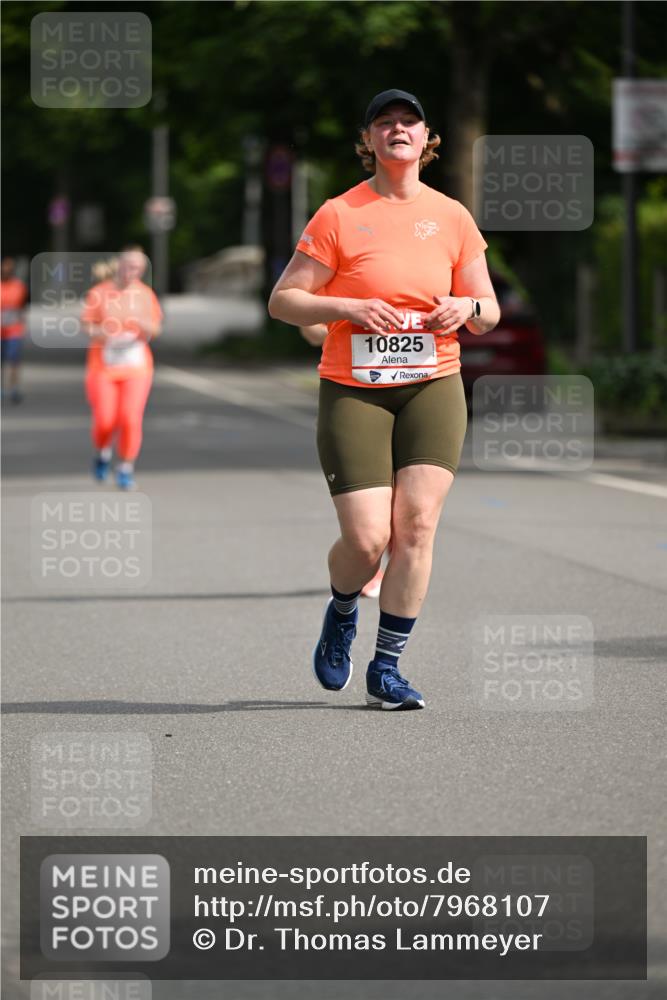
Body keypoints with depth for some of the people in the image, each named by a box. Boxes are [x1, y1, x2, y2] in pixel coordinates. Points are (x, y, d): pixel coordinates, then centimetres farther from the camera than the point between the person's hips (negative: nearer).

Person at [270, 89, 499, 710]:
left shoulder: (452, 217, 8)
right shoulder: (339, 215, -1)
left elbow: (487, 314, 14)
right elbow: (282, 301, -2)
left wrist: (466, 308, -10)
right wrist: (351, 308, -17)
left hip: (433, 387, 2)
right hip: (353, 391, -2)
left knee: (417, 524, -11)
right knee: (367, 538, -10)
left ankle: (386, 669, -1)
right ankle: (341, 614, 25)